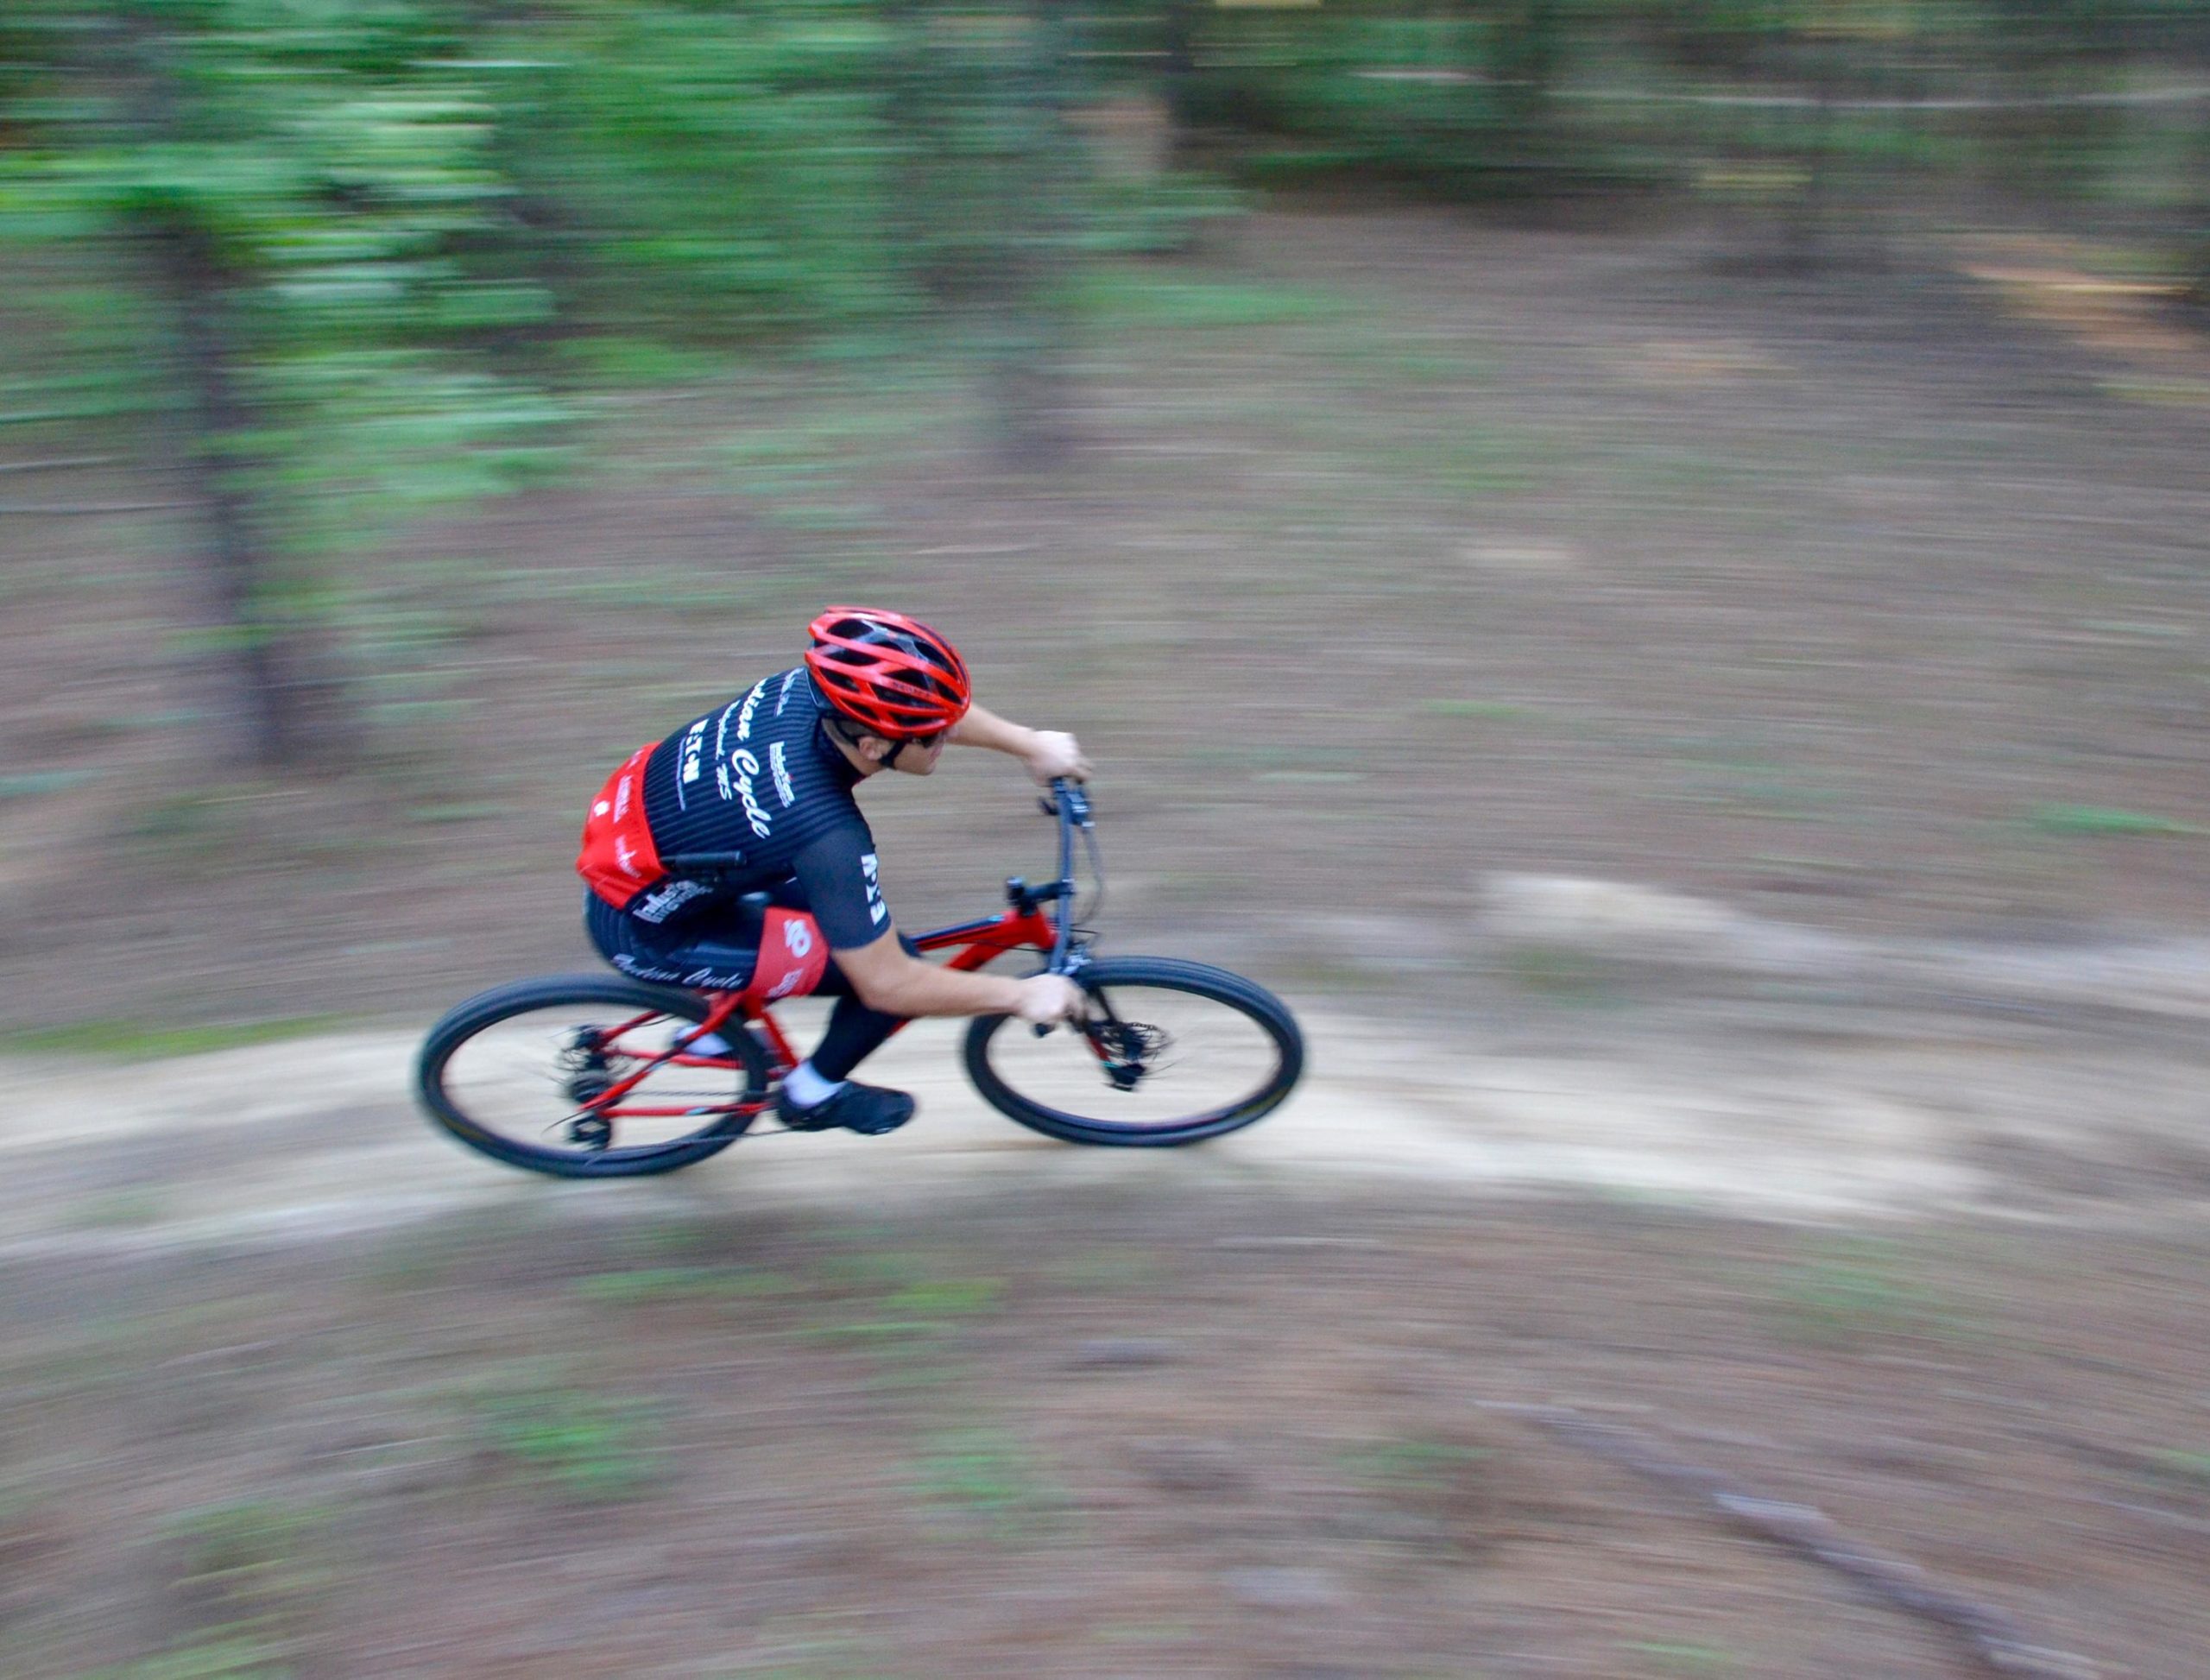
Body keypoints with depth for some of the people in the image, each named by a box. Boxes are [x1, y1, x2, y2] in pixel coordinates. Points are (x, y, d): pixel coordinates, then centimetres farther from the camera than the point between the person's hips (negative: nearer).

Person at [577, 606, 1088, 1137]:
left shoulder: (813, 687, -16)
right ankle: (811, 1093, 15)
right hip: (643, 929, -8)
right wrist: (1021, 995, -19)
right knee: (889, 967, -11)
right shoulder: (826, 832, -36)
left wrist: (1031, 743, 6)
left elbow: (931, 710, 6)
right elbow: (888, 984, -28)